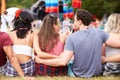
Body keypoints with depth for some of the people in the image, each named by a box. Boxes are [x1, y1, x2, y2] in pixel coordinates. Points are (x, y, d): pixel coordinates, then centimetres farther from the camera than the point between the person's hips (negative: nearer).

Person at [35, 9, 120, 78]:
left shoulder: (72, 37, -20)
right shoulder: (99, 33, -14)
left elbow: (63, 62, -25)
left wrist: (41, 61, -17)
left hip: (79, 74, -1)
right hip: (97, 73, 2)